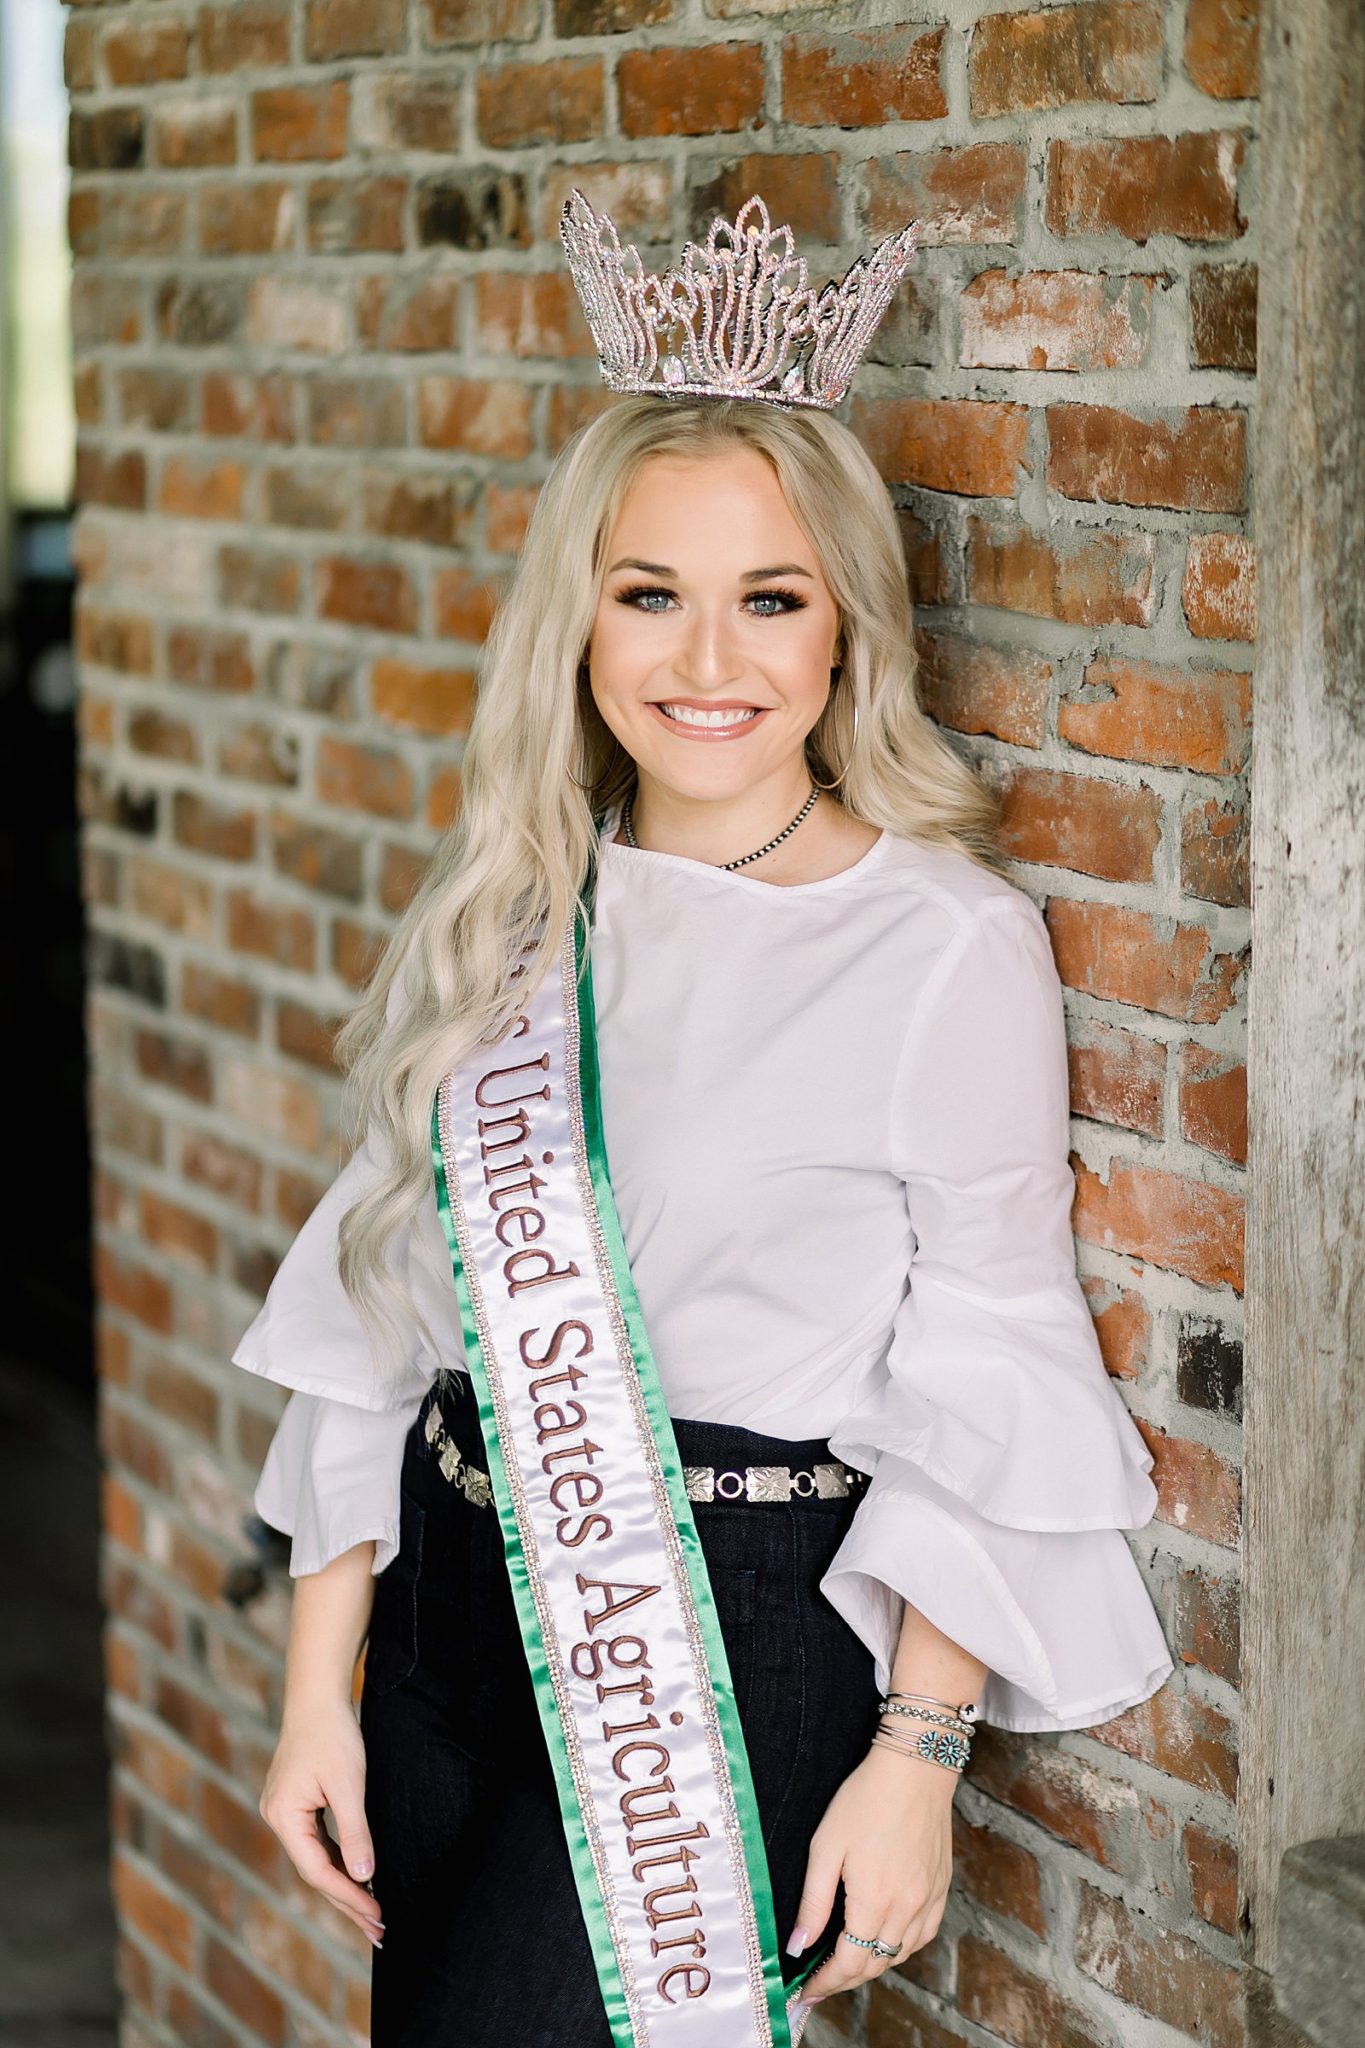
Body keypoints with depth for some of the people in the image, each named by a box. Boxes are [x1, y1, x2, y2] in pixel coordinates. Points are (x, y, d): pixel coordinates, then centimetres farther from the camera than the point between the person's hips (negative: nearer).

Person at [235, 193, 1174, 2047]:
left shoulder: (951, 942, -9)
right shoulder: (499, 919, 5)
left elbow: (985, 1390, -7)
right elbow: (377, 1305, 8)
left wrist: (921, 1755, -10)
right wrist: (320, 1684, 7)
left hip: (735, 1630, -5)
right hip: (456, 1597, 5)